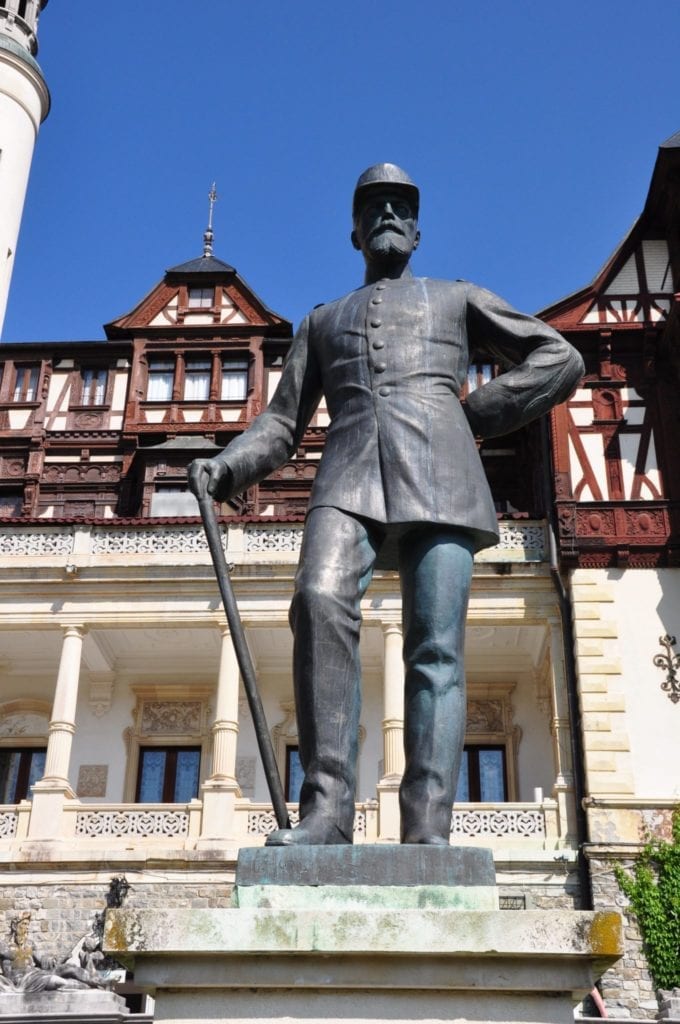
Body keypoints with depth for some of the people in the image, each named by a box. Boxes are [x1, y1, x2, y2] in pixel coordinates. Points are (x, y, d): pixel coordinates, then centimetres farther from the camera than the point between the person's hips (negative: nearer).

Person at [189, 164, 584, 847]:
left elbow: (559, 360, 20)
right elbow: (282, 424, 24)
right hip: (349, 479, 1)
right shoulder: (322, 322, 33)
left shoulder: (458, 298, 28)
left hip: (437, 479, -1)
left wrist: (472, 416, 8)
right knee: (320, 603, -28)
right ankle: (326, 809, -30)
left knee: (435, 649, -15)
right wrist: (227, 467, 2)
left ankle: (427, 832, -22)